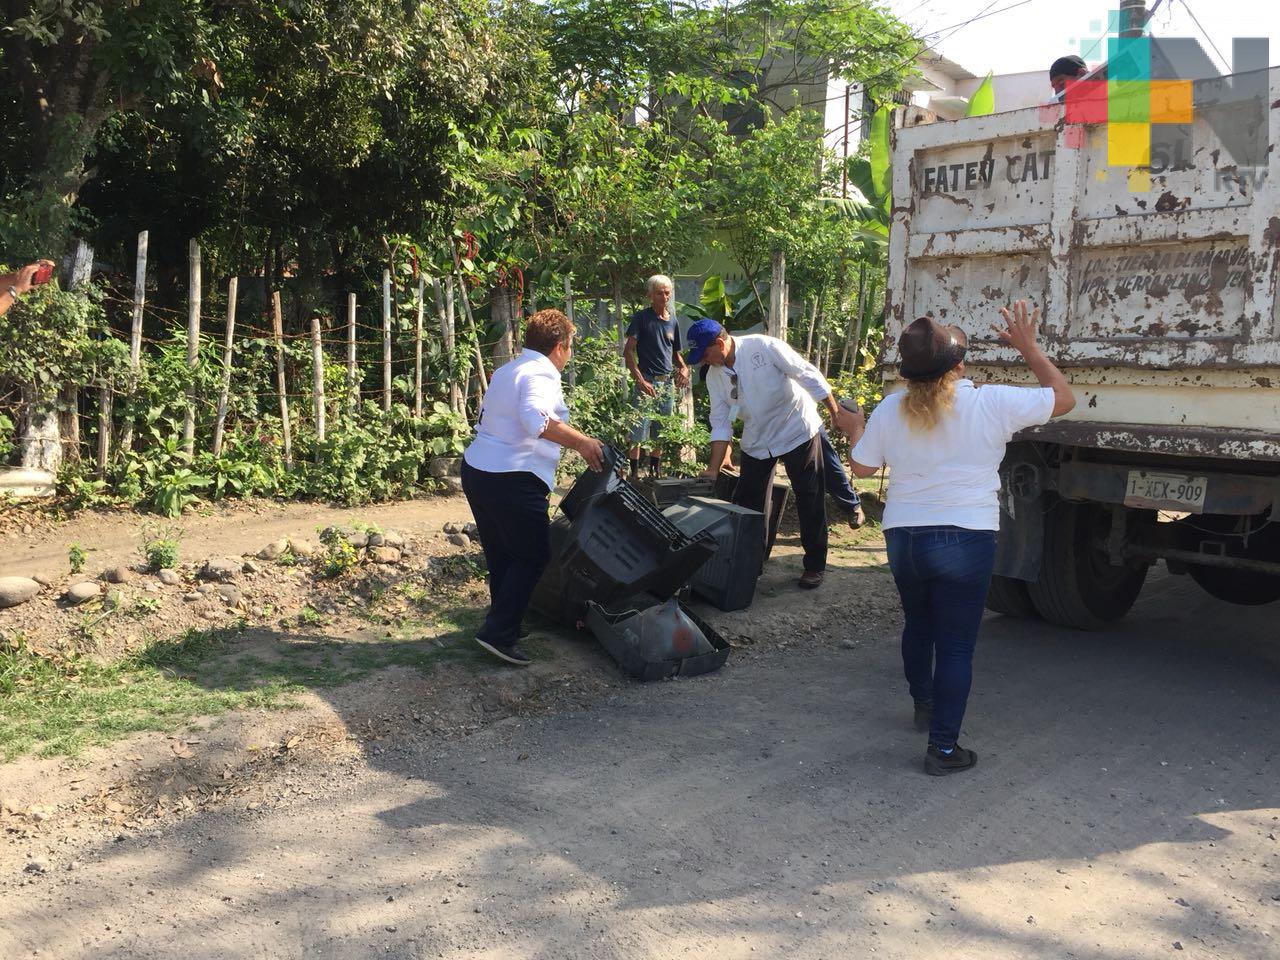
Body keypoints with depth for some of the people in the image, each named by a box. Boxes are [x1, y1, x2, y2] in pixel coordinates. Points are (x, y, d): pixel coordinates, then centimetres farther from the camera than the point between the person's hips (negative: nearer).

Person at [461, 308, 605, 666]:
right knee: (533, 556, 1)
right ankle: (498, 633, -3)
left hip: (475, 470, 10)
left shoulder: (505, 371, 17)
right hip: (513, 480, -9)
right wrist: (582, 442, -27)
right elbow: (536, 418, -32)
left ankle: (506, 625, 28)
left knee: (501, 554, 18)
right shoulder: (542, 375, -12)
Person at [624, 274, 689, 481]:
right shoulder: (641, 318, -4)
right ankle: (634, 472, -2)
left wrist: (684, 369, 1)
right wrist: (641, 381, -19)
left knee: (660, 433, 12)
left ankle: (655, 471, 23)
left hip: (667, 383, 6)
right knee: (639, 432, -8)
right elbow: (628, 351, -9)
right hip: (646, 382, -6)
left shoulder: (673, 322, 14)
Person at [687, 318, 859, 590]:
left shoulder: (764, 347, -21)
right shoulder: (714, 376, -4)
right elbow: (721, 424, -1)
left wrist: (836, 412, -16)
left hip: (798, 432, -5)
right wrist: (714, 469, -7)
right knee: (746, 504, 5)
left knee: (810, 500, 2)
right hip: (756, 442, 5)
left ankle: (815, 565, 15)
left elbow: (809, 376, -17)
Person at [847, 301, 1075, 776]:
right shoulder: (992, 404, -11)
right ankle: (943, 746, 7)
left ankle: (923, 704, 46)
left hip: (903, 537, 4)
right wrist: (1028, 348, 10)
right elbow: (1064, 397, 3)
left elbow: (862, 467, 7)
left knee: (917, 624, 26)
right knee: (955, 644, 3)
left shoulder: (890, 410, -4)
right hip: (965, 540, -4)